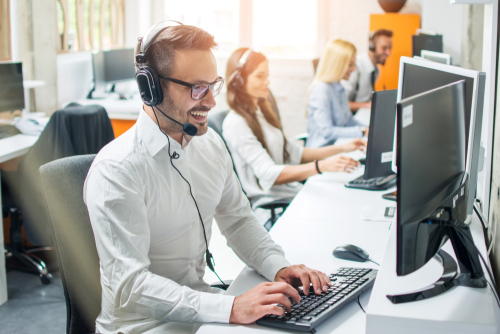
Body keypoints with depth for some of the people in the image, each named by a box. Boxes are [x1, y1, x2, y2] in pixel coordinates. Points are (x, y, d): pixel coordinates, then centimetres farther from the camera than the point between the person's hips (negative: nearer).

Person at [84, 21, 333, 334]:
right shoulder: (115, 171, -20)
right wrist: (230, 308, -32)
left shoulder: (210, 144, 4)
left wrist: (278, 266, -4)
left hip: (200, 305, 6)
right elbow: (129, 285, -25)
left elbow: (238, 219, 14)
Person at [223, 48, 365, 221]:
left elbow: (293, 153, 19)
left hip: (291, 190, 9)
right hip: (270, 207, -9)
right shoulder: (235, 124, -12)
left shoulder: (261, 113, 17)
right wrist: (322, 166, -31)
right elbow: (269, 174, -21)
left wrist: (341, 148, 10)